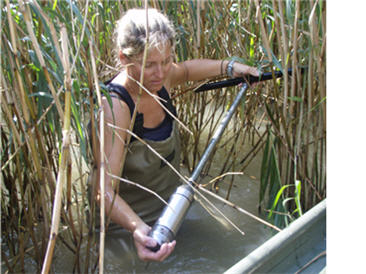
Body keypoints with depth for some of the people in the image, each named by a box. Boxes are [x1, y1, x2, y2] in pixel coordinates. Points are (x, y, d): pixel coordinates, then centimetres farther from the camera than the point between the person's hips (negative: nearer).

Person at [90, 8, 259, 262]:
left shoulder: (161, 79, -11)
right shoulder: (114, 107, -32)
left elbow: (186, 69, 15)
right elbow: (104, 189, -39)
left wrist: (228, 66, 3)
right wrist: (137, 229, -55)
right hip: (132, 221, -6)